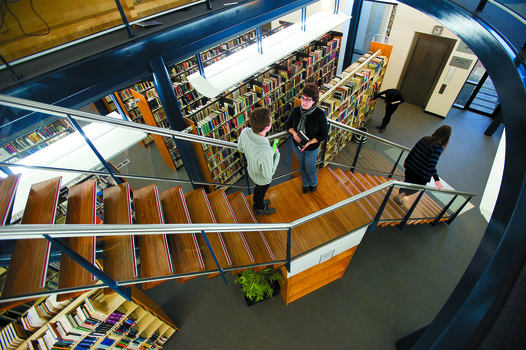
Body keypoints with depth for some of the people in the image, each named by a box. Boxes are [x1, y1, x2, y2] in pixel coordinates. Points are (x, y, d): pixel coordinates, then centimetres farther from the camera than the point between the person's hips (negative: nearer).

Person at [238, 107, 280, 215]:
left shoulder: (245, 132, -29)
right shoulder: (266, 153, -47)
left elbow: (240, 147, -6)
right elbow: (268, 174, -28)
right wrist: (276, 154, -19)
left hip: (251, 169, 5)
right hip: (262, 178, -5)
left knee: (258, 188, 35)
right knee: (261, 191, 28)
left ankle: (257, 202, 66)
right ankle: (260, 209, 60)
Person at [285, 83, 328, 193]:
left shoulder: (320, 114, -26)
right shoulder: (296, 110, -17)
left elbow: (323, 134, -17)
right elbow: (287, 124, -1)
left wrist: (309, 143, -28)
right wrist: (294, 133, -23)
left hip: (312, 148, -3)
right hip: (297, 145, 3)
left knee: (310, 169, 17)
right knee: (302, 166, 24)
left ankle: (314, 183, 52)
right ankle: (306, 183, 54)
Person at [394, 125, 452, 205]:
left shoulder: (425, 139, -4)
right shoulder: (438, 148, -22)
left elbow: (412, 151, 3)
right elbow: (432, 165, -28)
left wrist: (406, 161, 17)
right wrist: (437, 179, -28)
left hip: (410, 167, 6)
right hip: (421, 174, -5)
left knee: (407, 182, 28)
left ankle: (399, 196, 43)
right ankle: (399, 196, 19)